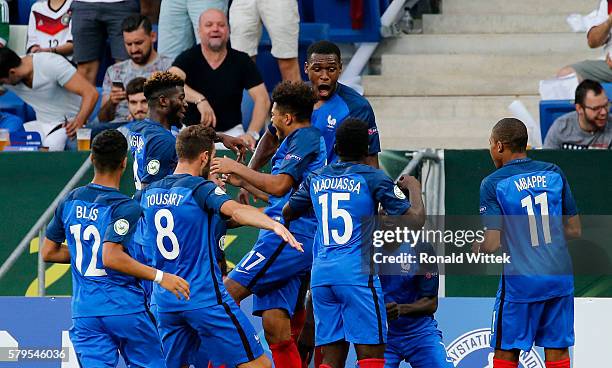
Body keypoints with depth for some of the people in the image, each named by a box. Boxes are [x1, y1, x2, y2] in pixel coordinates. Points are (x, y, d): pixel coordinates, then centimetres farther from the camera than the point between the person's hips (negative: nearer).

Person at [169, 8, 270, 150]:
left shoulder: (241, 61, 0)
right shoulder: (188, 58, -5)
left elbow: (262, 99, -6)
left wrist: (251, 134, -23)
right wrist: (199, 99, -45)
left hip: (230, 131, 1)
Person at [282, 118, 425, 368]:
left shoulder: (316, 178, 12)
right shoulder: (372, 177, -2)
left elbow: (286, 214, 28)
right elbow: (415, 221, -4)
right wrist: (414, 189, 14)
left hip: (321, 274, 5)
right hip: (357, 273, -5)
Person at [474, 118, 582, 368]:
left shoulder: (493, 184, -7)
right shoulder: (554, 174, 5)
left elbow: (493, 244, -11)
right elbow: (574, 230, 9)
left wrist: (476, 248, 11)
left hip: (521, 281, -4)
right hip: (560, 276, 4)